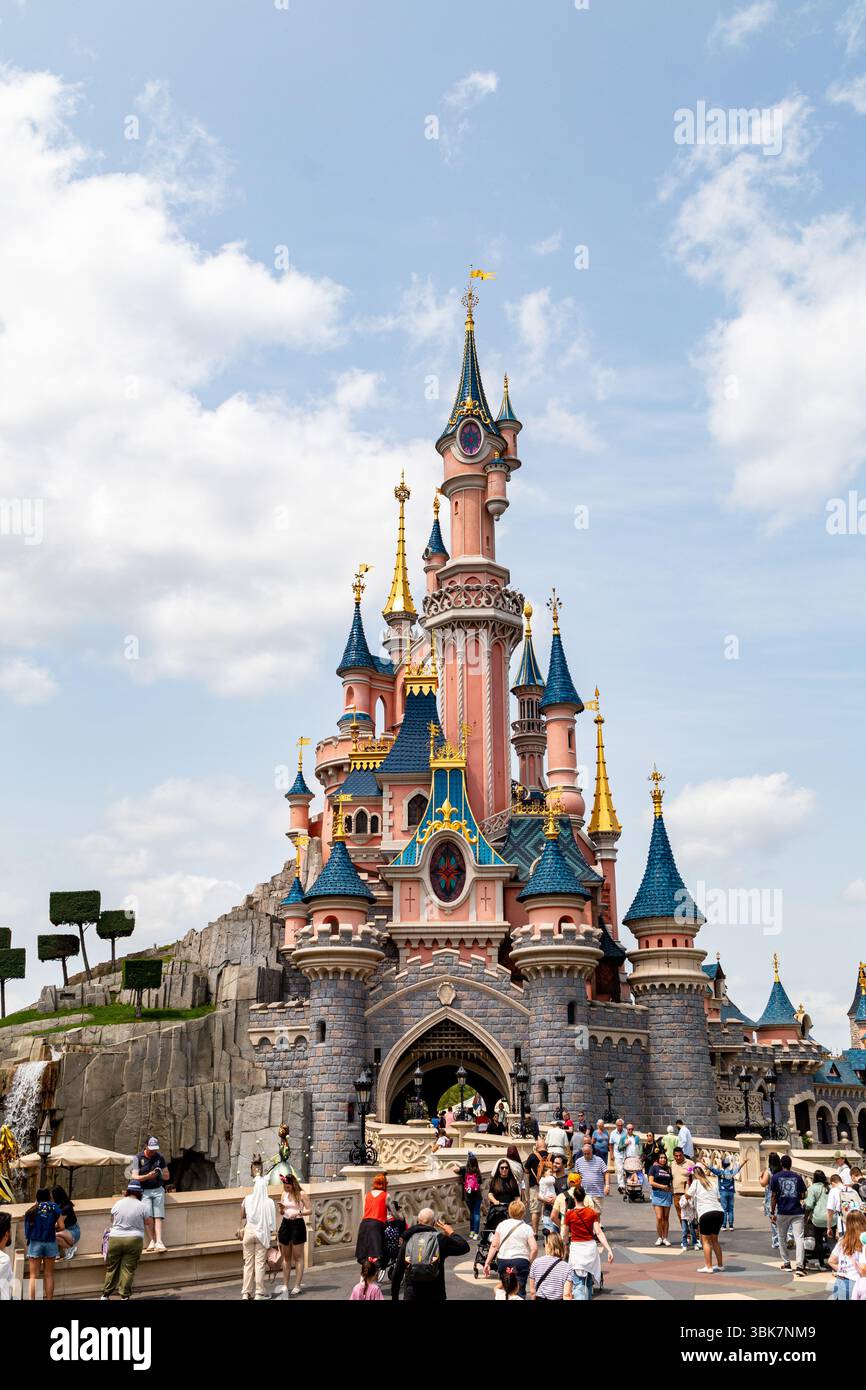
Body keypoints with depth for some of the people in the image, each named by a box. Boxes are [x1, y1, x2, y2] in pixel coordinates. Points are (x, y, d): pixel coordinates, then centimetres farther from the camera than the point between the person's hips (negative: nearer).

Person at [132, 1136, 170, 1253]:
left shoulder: (159, 1157, 10)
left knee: (158, 1216, -14)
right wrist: (148, 1176, -21)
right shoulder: (138, 1158, 2)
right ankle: (152, 1240, -8)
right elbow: (134, 1177, -5)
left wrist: (161, 1174, -9)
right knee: (147, 1215, -20)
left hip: (158, 1190, 2)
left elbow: (167, 1176, 14)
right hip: (144, 1191, -2)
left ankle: (159, 1242, -21)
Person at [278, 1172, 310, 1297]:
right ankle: (285, 1285, 16)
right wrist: (281, 1208, -10)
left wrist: (298, 1213, -24)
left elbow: (309, 1210, -8)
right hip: (285, 1224, 5)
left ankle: (297, 1285, 1)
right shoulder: (284, 1194, 6)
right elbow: (281, 1213, 12)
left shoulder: (300, 1195, -8)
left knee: (298, 1257, 0)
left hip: (298, 1224, -5)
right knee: (286, 1257, 10)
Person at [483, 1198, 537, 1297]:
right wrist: (530, 1262, 4)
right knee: (520, 1292, -5)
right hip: (520, 1261, -3)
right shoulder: (527, 1228, 0)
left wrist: (487, 1263, 6)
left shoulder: (502, 1225, 7)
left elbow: (494, 1245, 3)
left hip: (502, 1260, 3)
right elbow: (534, 1248, -10)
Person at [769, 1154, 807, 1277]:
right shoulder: (797, 1177, 4)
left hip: (782, 1212, 0)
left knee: (782, 1238, 17)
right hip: (797, 1212, 0)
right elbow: (803, 1195, 6)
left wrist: (772, 1212, 2)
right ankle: (800, 1266, -17)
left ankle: (786, 1263, 22)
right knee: (799, 1238, -5)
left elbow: (773, 1196, -2)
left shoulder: (776, 1177, 1)